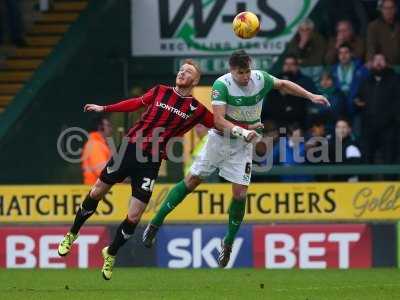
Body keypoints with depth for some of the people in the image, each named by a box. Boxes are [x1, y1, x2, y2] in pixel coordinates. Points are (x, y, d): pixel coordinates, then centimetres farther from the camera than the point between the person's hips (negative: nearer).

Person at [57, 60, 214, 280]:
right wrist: (104, 108, 13)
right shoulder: (160, 92, 4)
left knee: (134, 218, -5)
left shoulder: (196, 109, -2)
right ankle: (71, 236, 32)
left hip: (151, 162, -2)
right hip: (130, 147, 2)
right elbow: (136, 103, 13)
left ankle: (111, 254, 22)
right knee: (97, 192, 9)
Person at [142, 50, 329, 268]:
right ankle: (155, 223, 15)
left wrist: (310, 96, 8)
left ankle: (228, 242, 11)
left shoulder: (260, 78, -11)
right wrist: (242, 132, -42)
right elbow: (218, 120, -30)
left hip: (243, 145, 2)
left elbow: (283, 85, 10)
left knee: (240, 194, -7)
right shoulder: (221, 85, -23)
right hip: (220, 138, -2)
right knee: (191, 182, 3)